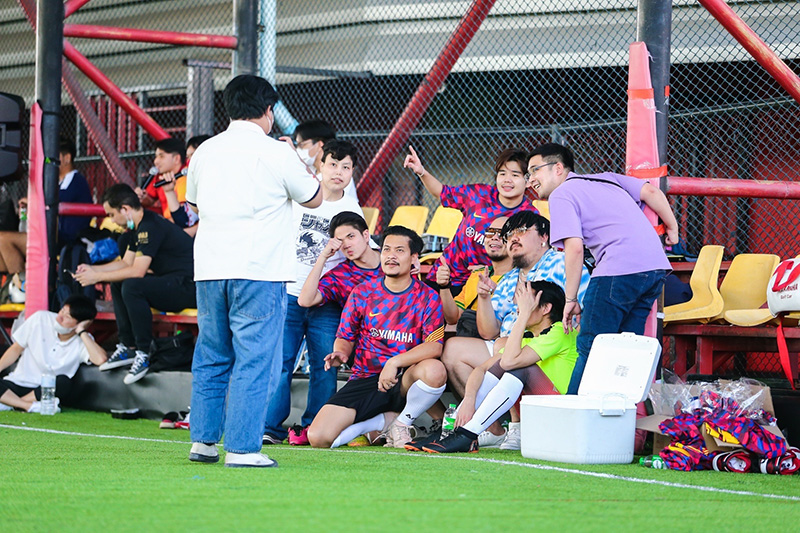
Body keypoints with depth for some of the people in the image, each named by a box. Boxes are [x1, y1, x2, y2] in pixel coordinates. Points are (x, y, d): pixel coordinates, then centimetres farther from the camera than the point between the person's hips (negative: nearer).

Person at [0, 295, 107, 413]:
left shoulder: (83, 342, -8)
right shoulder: (41, 318, -3)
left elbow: (100, 359, -29)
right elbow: (16, 349, 6)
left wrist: (81, 332, -22)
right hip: (18, 384, 0)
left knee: (64, 383, -35)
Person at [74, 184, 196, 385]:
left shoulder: (150, 227, -19)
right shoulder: (138, 227, 13)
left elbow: (138, 270, -23)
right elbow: (126, 263, 22)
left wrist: (97, 277, -15)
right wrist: (92, 269, 13)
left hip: (188, 286, -11)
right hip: (170, 283, 11)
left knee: (131, 287, -28)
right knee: (118, 283, 12)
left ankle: (144, 352, -18)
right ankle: (128, 347, 9)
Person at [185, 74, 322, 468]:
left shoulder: (205, 151, 8)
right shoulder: (277, 154, -6)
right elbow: (313, 198, 8)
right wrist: (303, 167, 24)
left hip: (209, 270, 5)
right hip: (259, 272, -5)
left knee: (210, 358, 14)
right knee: (253, 360, -3)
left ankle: (203, 440, 17)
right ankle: (241, 447, -5)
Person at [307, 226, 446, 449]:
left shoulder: (427, 297, -2)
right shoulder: (362, 293, 5)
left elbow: (435, 346, -14)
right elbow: (345, 337, 13)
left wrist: (395, 362, -27)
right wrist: (340, 353, -12)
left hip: (404, 380, -2)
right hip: (365, 379, 2)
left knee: (435, 370, -39)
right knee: (319, 438, -20)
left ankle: (403, 422, -7)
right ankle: (385, 420, 7)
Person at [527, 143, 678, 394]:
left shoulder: (561, 195, 4)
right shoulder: (606, 178, 26)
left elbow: (574, 248, -8)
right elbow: (651, 192, 17)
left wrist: (571, 300, -3)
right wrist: (672, 228, 28)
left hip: (620, 269, -8)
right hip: (656, 267, 8)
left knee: (590, 348, -4)